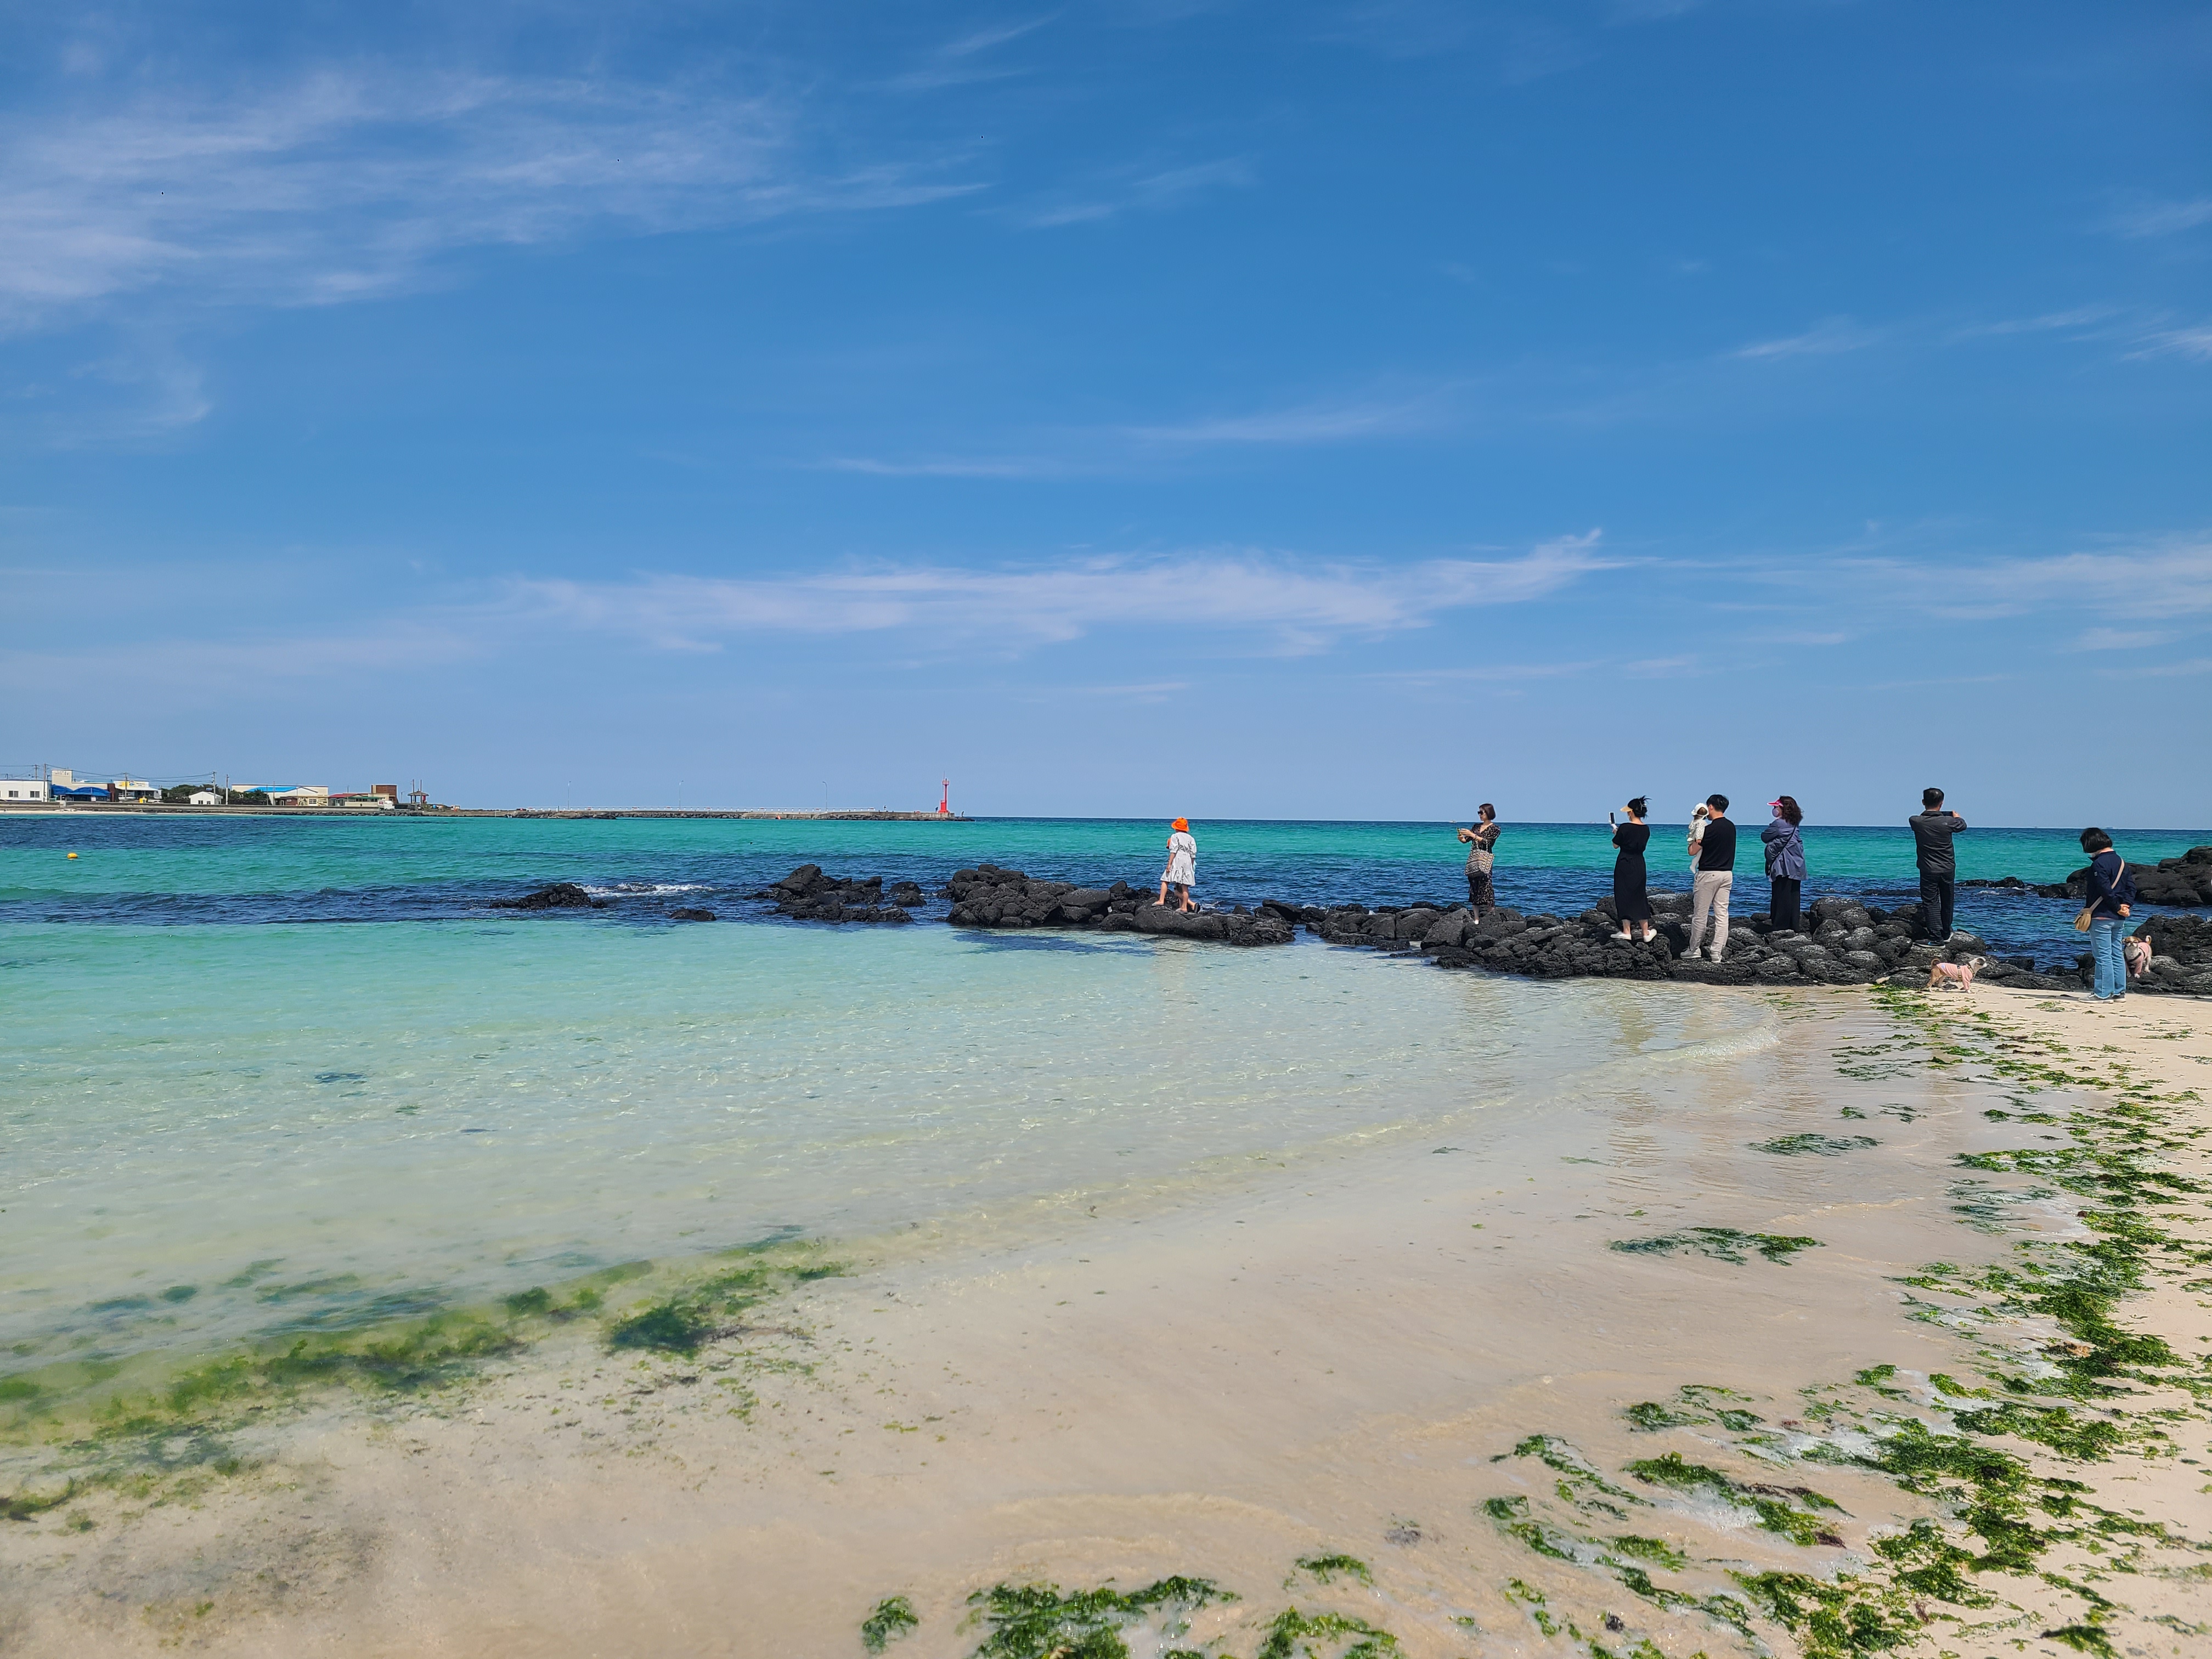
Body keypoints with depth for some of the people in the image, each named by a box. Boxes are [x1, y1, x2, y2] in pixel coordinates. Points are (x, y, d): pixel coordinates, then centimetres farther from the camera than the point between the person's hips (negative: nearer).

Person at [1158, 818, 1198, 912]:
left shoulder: (1175, 836, 1)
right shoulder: (1190, 838, 16)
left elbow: (1173, 851, -10)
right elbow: (1193, 855, 13)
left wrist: (1169, 864, -12)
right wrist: (1192, 867, 19)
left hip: (1177, 862, -5)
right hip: (1187, 864, 5)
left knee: (1165, 881, -1)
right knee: (1184, 886, 4)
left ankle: (1161, 901, -12)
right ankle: (1185, 907, 2)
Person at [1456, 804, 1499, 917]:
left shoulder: (1495, 829, 1)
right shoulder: (1476, 826, 16)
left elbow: (1487, 842, -11)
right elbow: (1466, 840, 10)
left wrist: (1473, 835, -17)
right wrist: (1461, 838, -12)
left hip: (1485, 860, -6)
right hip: (1473, 858, 6)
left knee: (1485, 887, -15)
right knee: (1473, 888, 2)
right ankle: (1476, 919, 3)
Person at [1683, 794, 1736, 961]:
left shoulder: (1710, 829, -16)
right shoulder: (1731, 826, 7)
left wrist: (1695, 838, 5)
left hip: (1708, 874, -7)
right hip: (1727, 874, 7)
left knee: (1700, 914, 2)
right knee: (1722, 914, 5)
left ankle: (1693, 952, 9)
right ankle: (1718, 953, 5)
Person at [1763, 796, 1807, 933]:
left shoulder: (1778, 824, -12)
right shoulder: (1793, 825, 15)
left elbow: (1764, 837, -5)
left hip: (1784, 866, -8)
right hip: (1797, 867, 8)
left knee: (1782, 897, -5)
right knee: (1793, 897, 9)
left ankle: (1781, 928, -4)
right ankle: (1795, 927, 12)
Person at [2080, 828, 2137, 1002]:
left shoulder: (2099, 863, -14)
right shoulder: (2121, 862, 13)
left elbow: (2105, 890, -20)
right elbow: (2131, 886, 10)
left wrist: (2118, 906, -9)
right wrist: (2126, 905, -1)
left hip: (2102, 917, -9)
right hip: (2119, 918, 9)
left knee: (2103, 956, -6)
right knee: (2117, 955, 12)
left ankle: (2103, 994, -5)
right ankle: (2119, 992, 16)